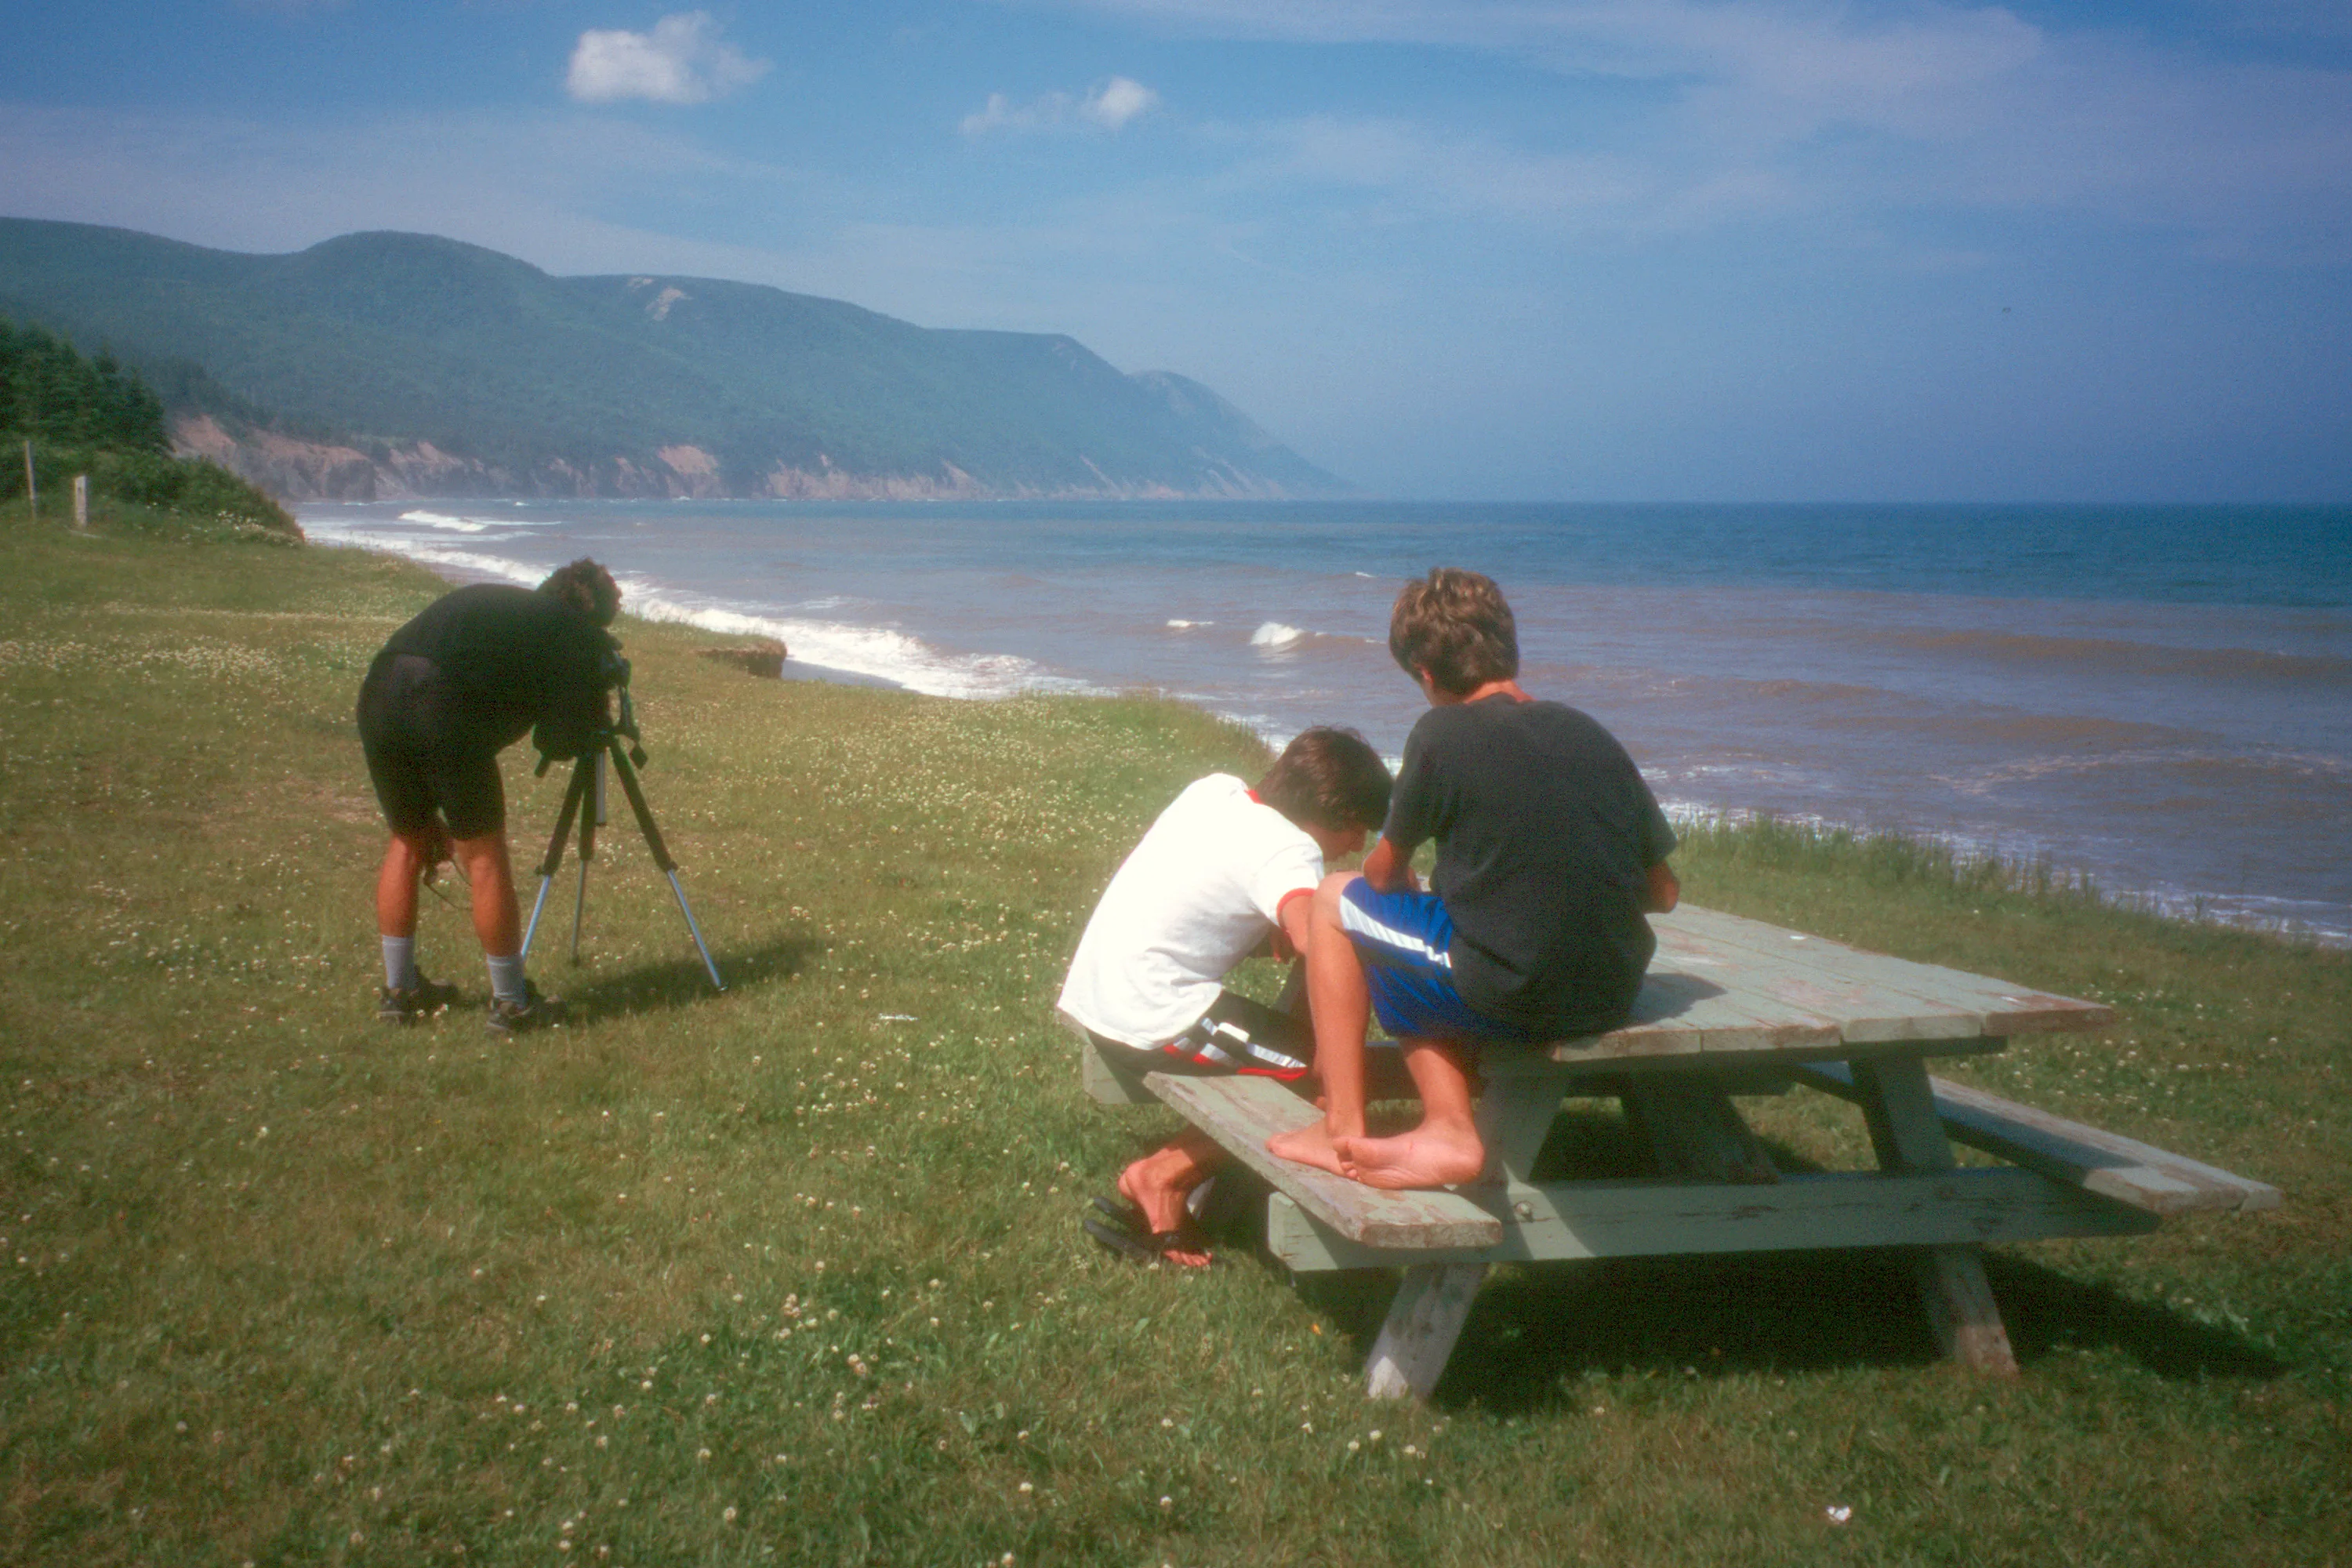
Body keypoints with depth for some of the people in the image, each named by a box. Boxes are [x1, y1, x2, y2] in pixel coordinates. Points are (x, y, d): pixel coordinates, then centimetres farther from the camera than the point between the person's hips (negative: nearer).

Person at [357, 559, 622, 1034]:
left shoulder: (493, 603, 33)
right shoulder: (573, 633, 15)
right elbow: (562, 742, 7)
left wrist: (433, 817, 35)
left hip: (377, 690, 6)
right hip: (443, 704, -6)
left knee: (407, 841, 24)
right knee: (484, 855, 8)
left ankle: (399, 990, 33)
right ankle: (511, 1004, 19)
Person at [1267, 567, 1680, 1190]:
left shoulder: (1442, 735, -7)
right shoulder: (1590, 734, 7)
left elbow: (1385, 872, 5)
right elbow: (1663, 892, 10)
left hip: (1506, 995, -6)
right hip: (1609, 1001, 6)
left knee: (1335, 902, 16)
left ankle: (1343, 1130, 14)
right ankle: (1447, 1129, 11)